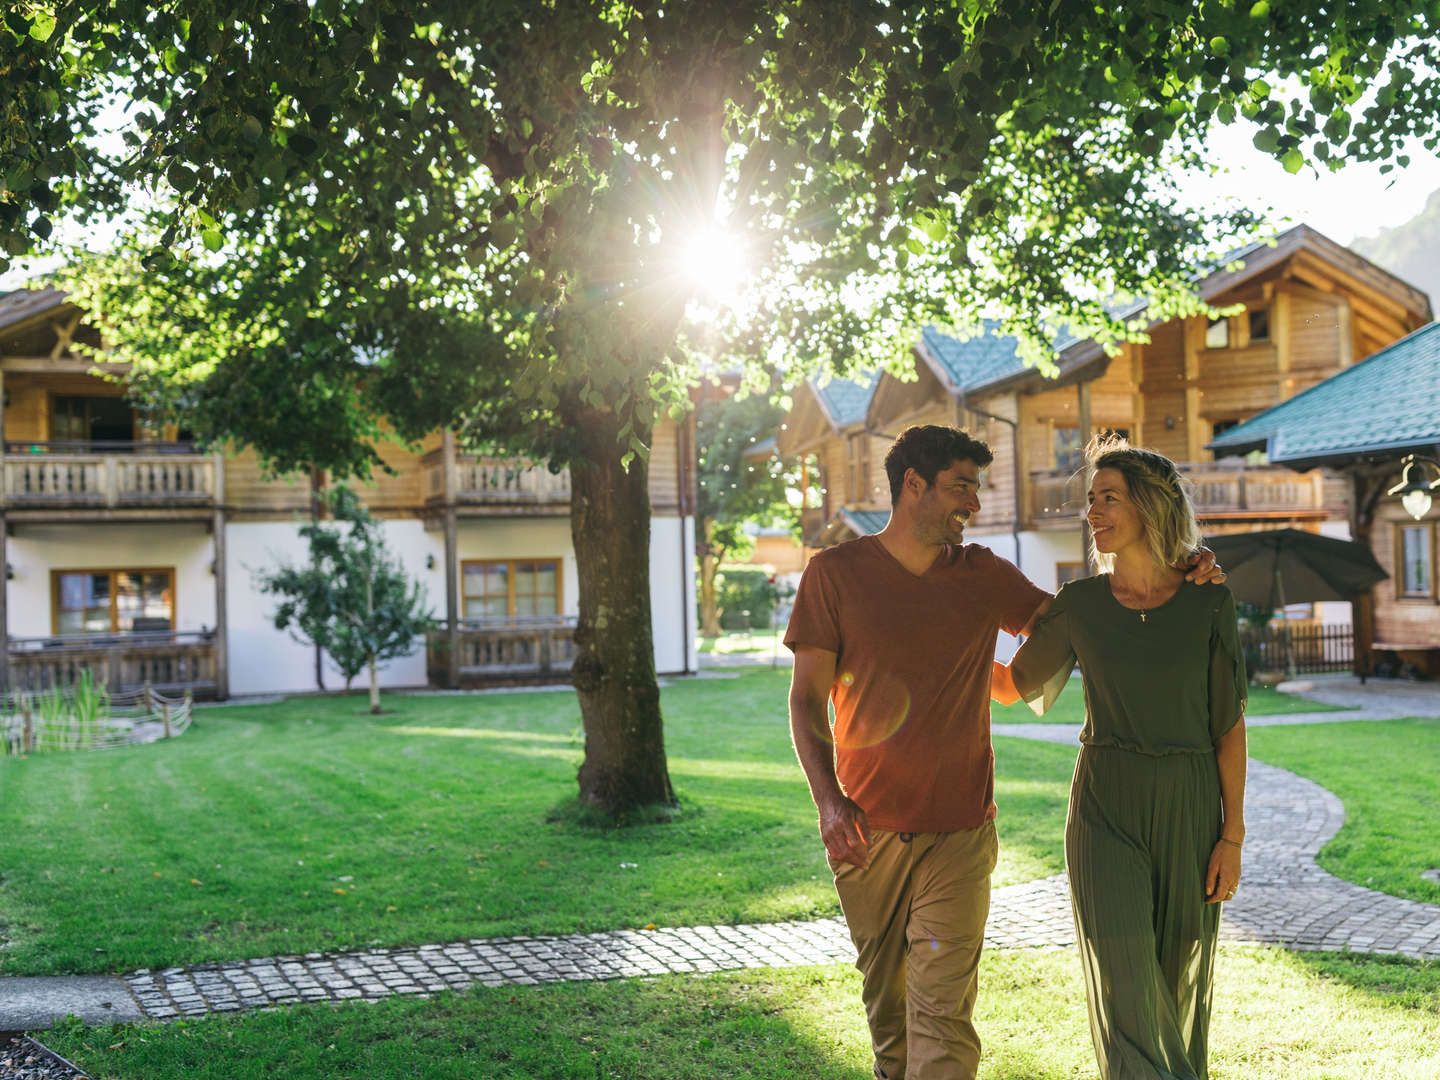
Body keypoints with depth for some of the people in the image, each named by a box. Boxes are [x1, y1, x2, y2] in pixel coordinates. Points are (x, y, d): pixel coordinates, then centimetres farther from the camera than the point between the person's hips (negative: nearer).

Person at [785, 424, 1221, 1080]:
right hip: (865, 828, 0)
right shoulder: (836, 572, -2)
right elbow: (807, 698, -3)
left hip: (958, 830, 1)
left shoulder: (982, 575, 6)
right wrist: (828, 799, -17)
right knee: (883, 992, 15)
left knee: (942, 1010, -8)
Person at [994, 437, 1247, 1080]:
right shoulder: (1079, 605, 0)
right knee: (1126, 993, -9)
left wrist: (1233, 834, -3)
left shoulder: (1208, 604, -2)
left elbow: (1229, 724, 0)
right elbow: (1011, 684, 14)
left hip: (1190, 810, 0)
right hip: (1106, 810, 0)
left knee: (1178, 987, 10)